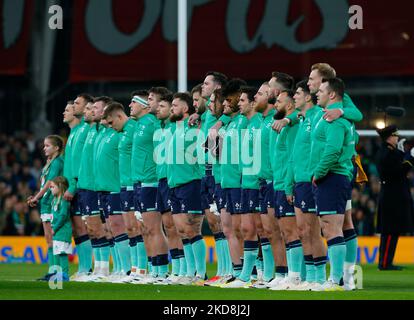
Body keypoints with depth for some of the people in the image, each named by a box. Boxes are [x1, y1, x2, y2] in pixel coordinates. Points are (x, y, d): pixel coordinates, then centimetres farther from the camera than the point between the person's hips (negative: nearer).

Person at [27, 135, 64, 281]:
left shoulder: (57, 162, -10)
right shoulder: (50, 162, 18)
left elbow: (49, 183, -16)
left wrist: (36, 198, -11)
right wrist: (36, 197, 9)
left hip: (53, 203, -10)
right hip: (46, 203, 10)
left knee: (52, 237, -10)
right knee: (49, 238, 9)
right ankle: (52, 270, 12)